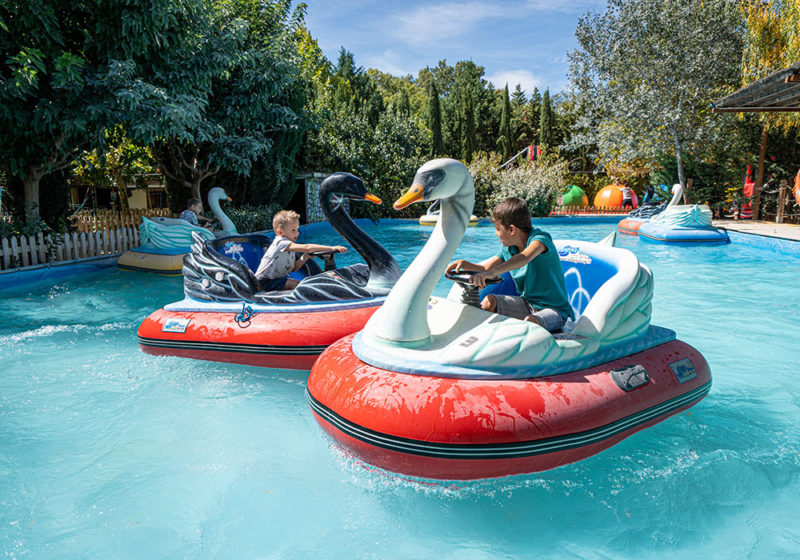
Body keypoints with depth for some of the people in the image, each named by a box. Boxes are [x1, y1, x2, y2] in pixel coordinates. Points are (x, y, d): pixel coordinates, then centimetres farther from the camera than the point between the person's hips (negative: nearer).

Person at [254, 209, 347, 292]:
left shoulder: (290, 247, 7)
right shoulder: (281, 242, -23)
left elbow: (293, 268, 7)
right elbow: (306, 247, -34)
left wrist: (304, 257, -10)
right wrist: (332, 248, -38)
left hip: (276, 278, 9)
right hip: (265, 282, -9)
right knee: (295, 284, -23)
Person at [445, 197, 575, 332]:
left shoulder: (540, 238, -19)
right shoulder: (507, 248, 4)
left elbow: (524, 257, -40)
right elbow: (487, 267, 13)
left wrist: (492, 273, -54)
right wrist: (466, 264, -9)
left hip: (554, 309, -7)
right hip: (527, 304, 7)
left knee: (530, 321, -36)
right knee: (490, 300, -8)